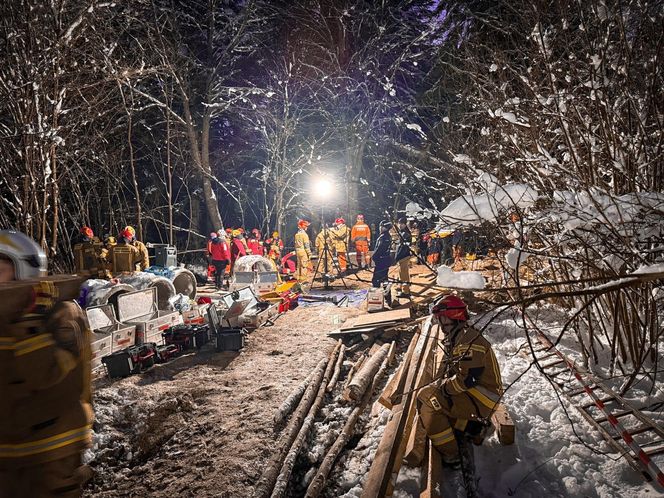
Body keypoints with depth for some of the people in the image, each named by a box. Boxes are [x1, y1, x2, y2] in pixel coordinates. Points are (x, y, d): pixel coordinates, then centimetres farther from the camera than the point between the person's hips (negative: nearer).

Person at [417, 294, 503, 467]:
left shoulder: (470, 340, -21)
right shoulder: (454, 340, 11)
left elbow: (467, 378, -28)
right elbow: (443, 371, 15)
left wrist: (439, 387, -19)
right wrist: (431, 384, -1)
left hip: (481, 399, -10)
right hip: (470, 394, 10)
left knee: (427, 398, -20)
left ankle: (448, 454, -11)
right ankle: (471, 425, 14)